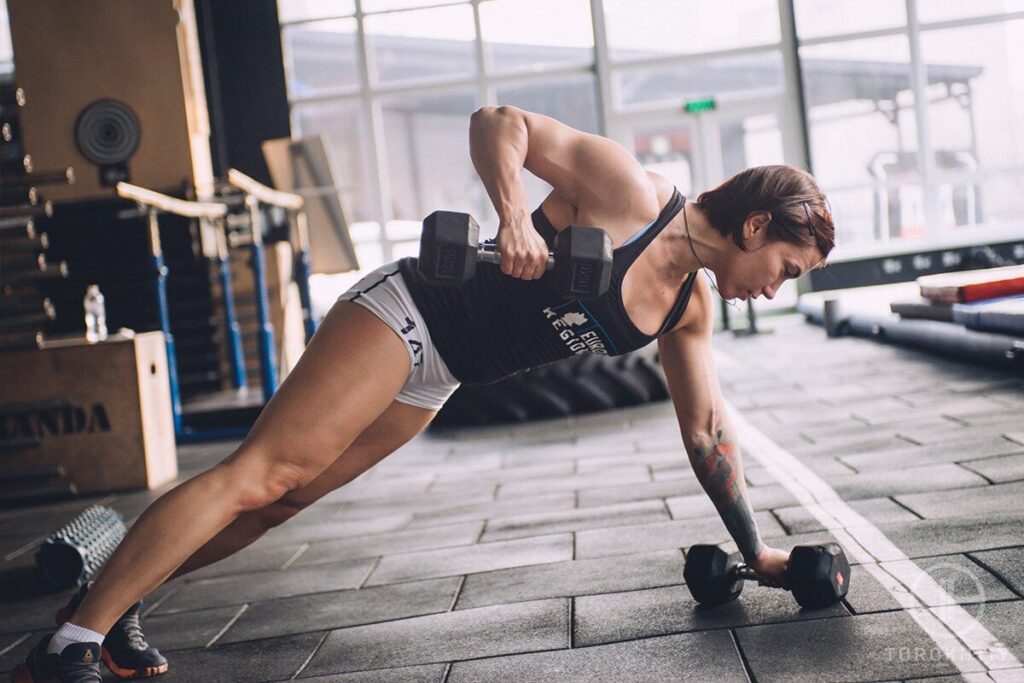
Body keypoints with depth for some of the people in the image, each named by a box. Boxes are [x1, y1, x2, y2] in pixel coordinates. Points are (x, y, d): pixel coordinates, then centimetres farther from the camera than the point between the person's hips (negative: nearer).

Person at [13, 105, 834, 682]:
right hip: (408, 313, -8)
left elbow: (707, 429, 12)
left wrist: (756, 549, 13)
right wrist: (515, 216, -33)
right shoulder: (630, 190, -16)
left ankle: (116, 602, 16)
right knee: (254, 475, -15)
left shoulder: (690, 309, 6)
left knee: (281, 498, 6)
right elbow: (498, 121, -16)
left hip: (432, 378, 8)